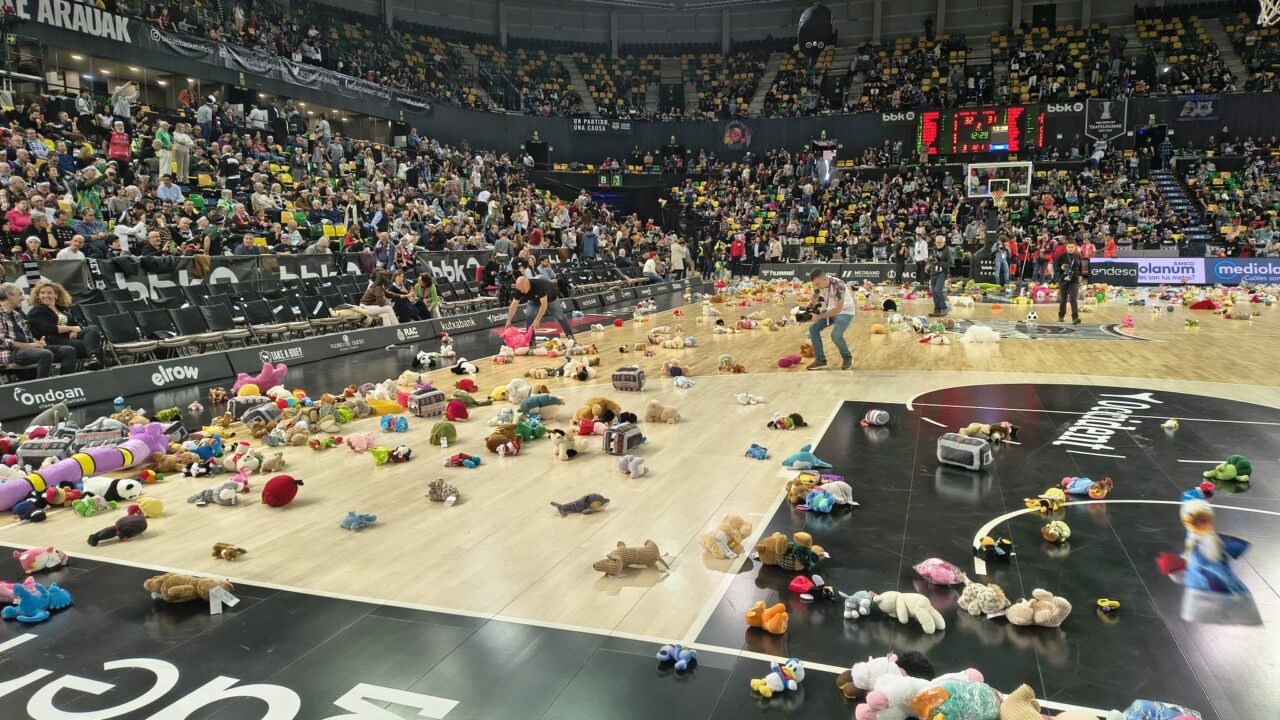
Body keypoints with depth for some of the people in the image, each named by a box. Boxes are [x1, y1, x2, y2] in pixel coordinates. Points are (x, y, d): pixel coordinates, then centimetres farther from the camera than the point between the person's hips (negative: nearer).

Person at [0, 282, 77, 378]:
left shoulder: (16, 314, 23)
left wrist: (37, 343, 0)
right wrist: (28, 345, -16)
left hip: (25, 347, 9)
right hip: (10, 351, -9)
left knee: (69, 350, -7)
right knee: (46, 354, -36)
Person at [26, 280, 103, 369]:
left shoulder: (61, 308, 26)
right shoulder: (36, 311, 6)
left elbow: (74, 324, 20)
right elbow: (47, 329, -10)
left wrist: (74, 331, -6)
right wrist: (71, 328, -9)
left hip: (69, 337, 6)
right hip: (52, 342, -6)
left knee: (93, 328, -27)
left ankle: (93, 357, -52)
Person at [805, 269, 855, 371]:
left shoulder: (838, 285, -34)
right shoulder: (819, 283, -13)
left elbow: (838, 309, -34)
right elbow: (814, 297, 7)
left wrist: (819, 316, -35)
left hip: (845, 312, -7)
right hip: (831, 310, 7)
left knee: (835, 335, -24)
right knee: (813, 328, -6)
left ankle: (847, 358, 4)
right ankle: (820, 360, 2)